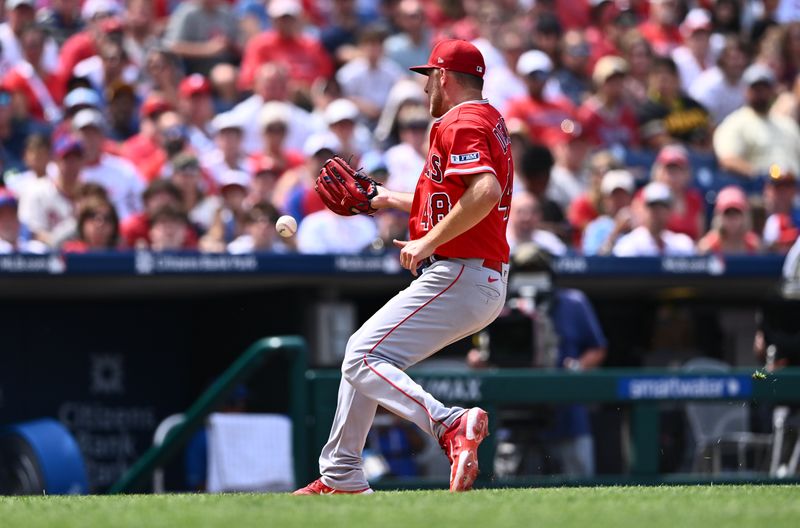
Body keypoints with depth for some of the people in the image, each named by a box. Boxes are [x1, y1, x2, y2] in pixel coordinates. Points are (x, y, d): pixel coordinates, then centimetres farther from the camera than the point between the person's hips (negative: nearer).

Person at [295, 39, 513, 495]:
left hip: (459, 277, -11)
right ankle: (341, 478, 28)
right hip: (484, 282, 11)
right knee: (364, 355, 21)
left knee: (364, 359, -18)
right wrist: (390, 201, 31)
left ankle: (450, 424, -35)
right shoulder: (490, 120, 21)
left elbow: (487, 191, -28)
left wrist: (428, 242, -24)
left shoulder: (461, 124, -11)